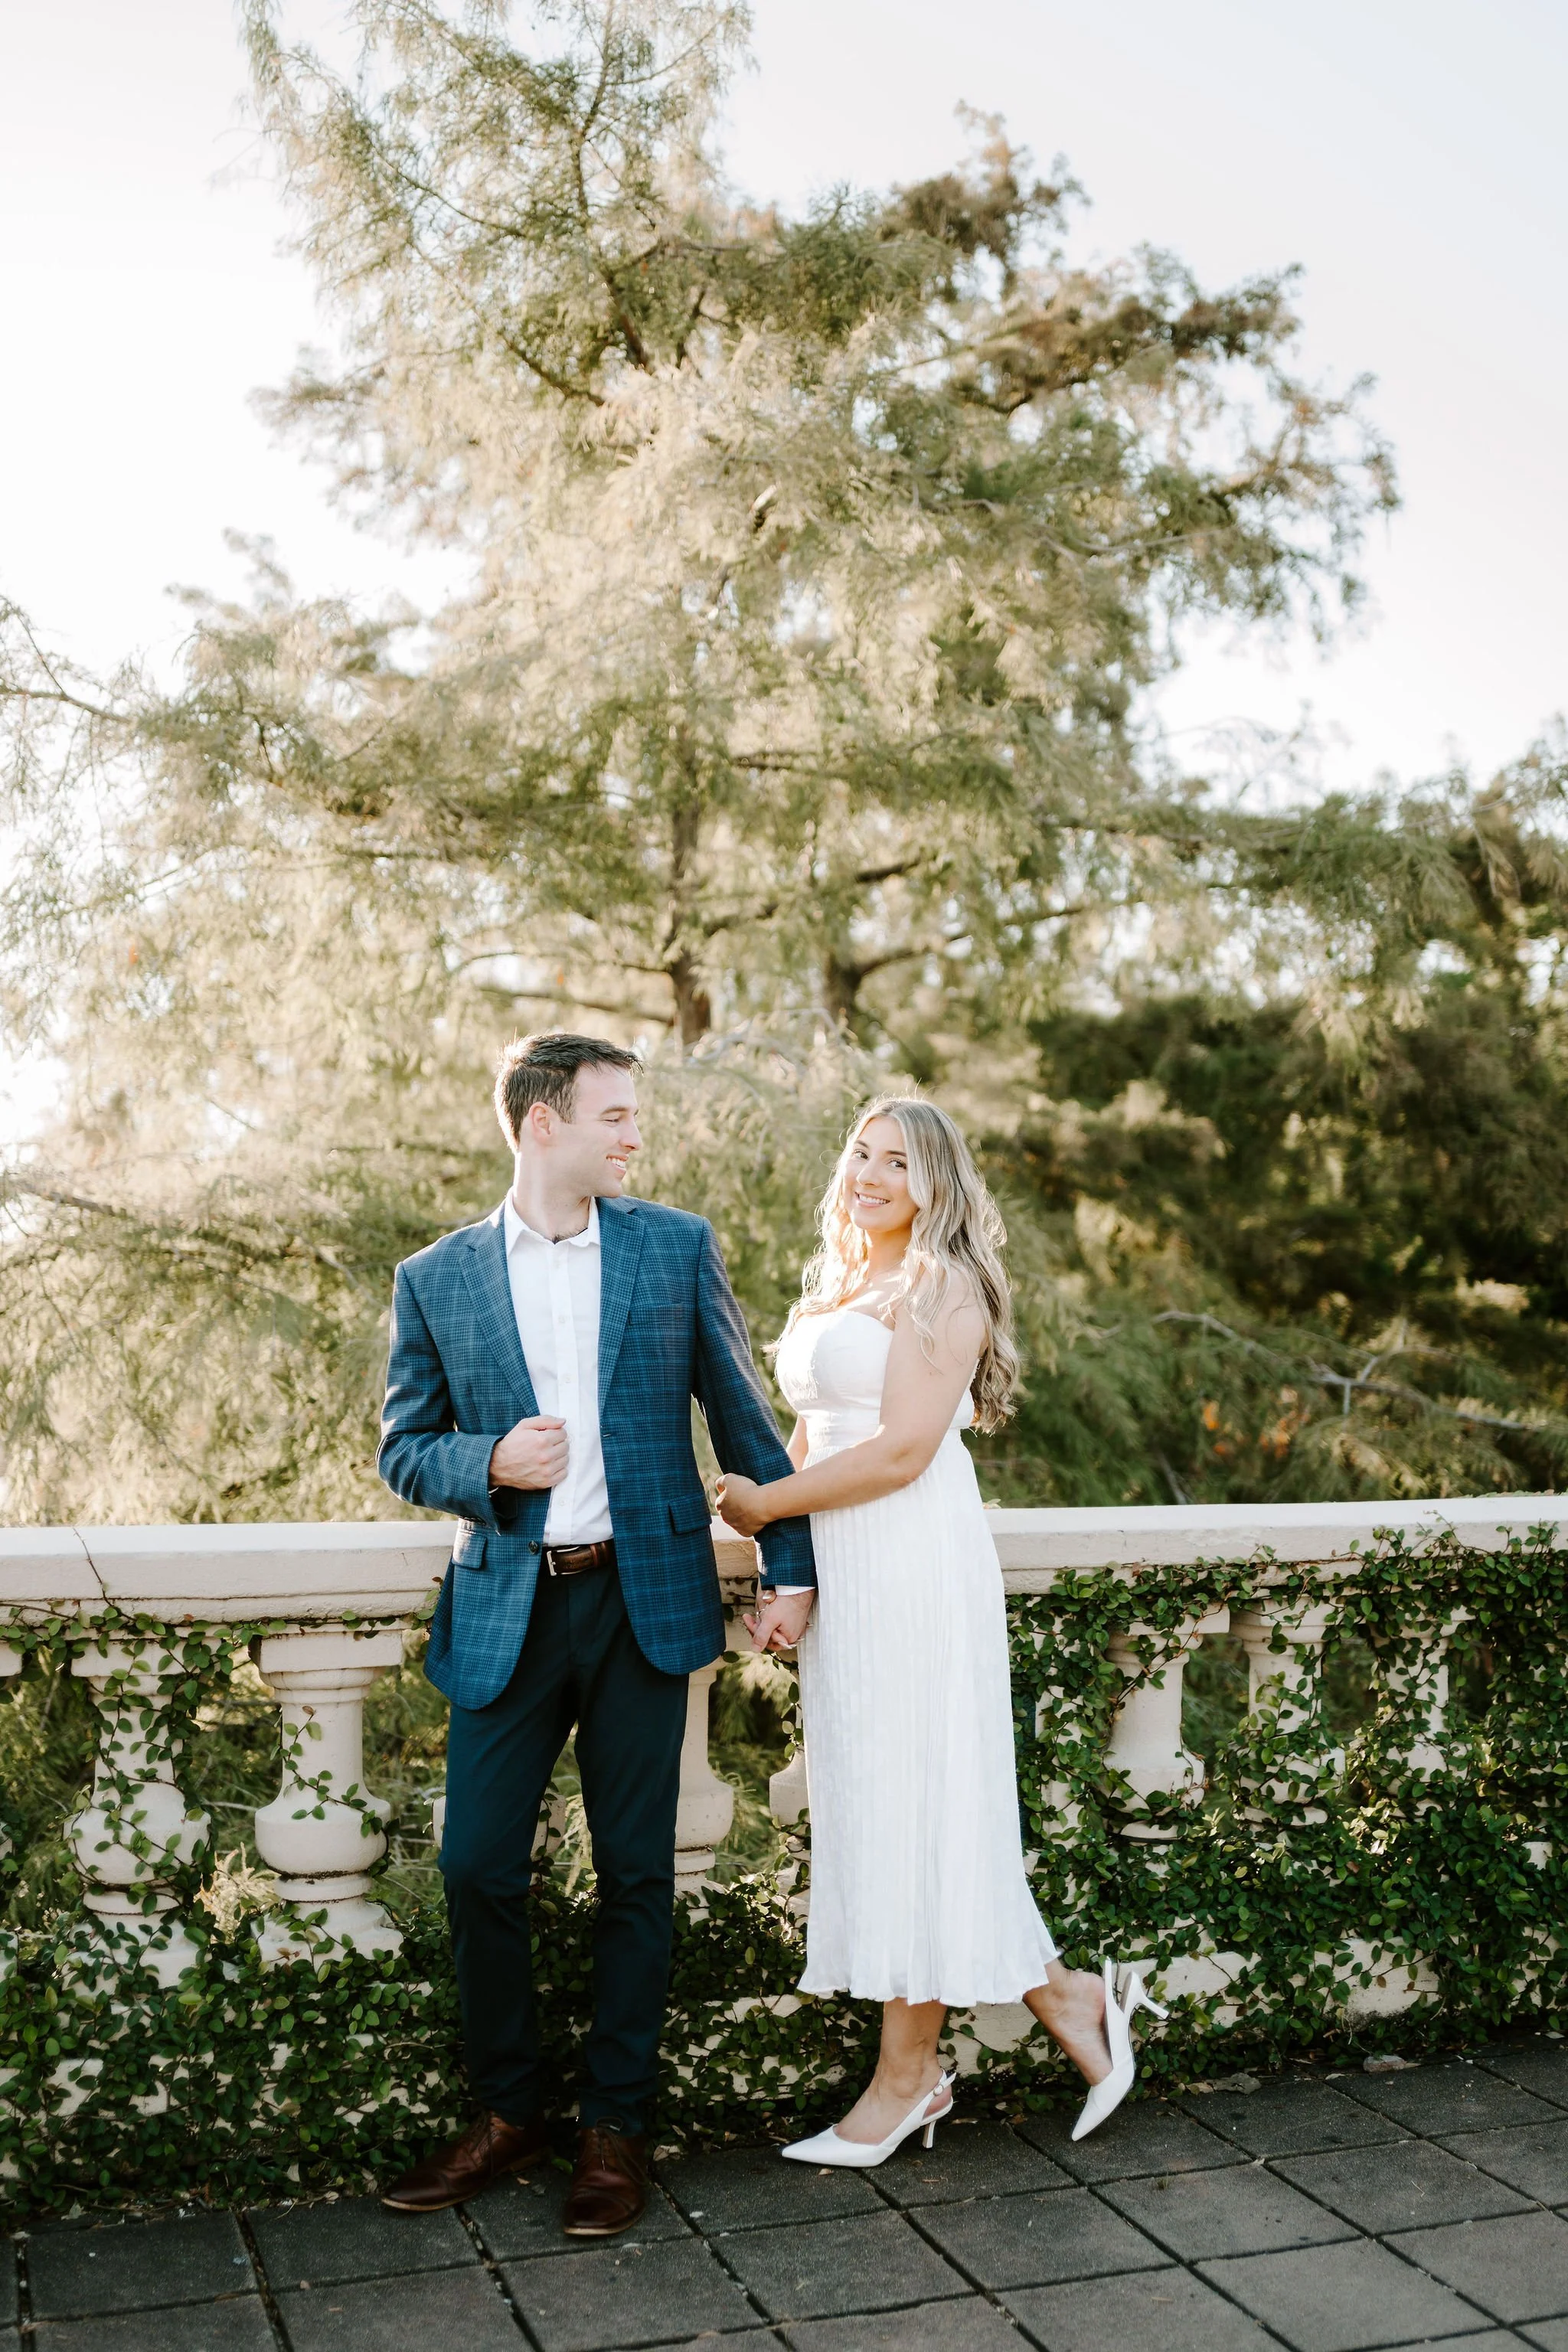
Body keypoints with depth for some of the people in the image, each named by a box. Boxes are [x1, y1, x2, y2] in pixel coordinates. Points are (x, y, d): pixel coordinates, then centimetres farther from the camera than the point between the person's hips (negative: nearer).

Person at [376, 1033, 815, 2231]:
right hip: (507, 1608, 0)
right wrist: (490, 1464, -13)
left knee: (637, 1873, 5)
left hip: (644, 1597, 0)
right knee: (479, 1868, 2)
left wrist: (791, 1564, 6)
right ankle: (508, 2111, 24)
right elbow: (405, 1448, 8)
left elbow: (743, 1417, 8)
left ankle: (616, 2127, 22)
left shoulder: (679, 1247, 4)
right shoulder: (436, 1278, 3)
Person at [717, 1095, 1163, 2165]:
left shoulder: (941, 1288, -9)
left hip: (914, 1567, -9)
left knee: (908, 1804, 0)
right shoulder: (835, 1288, 17)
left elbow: (902, 1451, -17)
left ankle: (907, 2075, 13)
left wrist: (764, 1504, -8)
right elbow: (814, 1437, 14)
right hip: (843, 1574, 9)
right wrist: (795, 1582, 3)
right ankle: (1059, 1994, 21)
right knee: (873, 1807, 10)